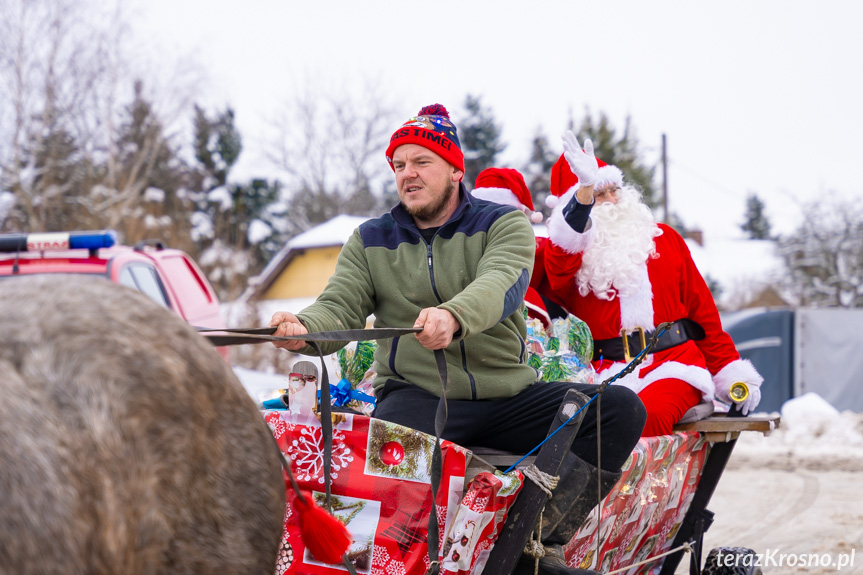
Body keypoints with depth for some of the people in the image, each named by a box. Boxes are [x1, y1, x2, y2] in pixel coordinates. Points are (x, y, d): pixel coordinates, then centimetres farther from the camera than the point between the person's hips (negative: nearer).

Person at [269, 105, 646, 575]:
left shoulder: (503, 224, 7)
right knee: (392, 438, -39)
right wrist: (304, 329, -24)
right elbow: (340, 308, 3)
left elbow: (500, 283, -15)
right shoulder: (371, 241, 15)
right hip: (417, 395, -1)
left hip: (507, 394, 1)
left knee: (622, 408, -22)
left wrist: (454, 316, -39)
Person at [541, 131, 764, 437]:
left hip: (673, 364, 1)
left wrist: (730, 372, 12)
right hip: (607, 371, -1)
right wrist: (585, 188, -28)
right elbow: (560, 263, -14)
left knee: (646, 415, -33)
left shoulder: (662, 237, 22)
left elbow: (701, 308, 20)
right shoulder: (565, 252, 13)